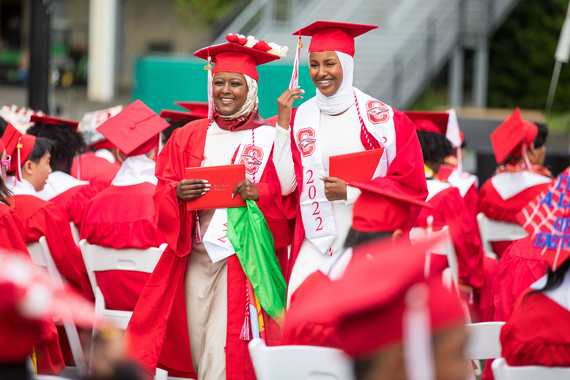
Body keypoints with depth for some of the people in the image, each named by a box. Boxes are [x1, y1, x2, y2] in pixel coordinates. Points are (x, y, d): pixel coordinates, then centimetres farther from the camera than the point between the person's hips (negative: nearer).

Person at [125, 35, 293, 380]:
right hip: (195, 257, 4)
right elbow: (161, 192, 12)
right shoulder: (188, 137, 13)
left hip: (243, 257, -4)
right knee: (196, 348, 3)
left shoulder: (269, 138, 2)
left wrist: (259, 193, -19)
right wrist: (178, 193, -10)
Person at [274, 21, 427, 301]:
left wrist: (351, 192, -12)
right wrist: (283, 123, -4)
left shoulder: (381, 118, 1)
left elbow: (411, 184, -2)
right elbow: (284, 185, 1)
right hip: (316, 244, 1)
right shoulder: (298, 119, 8)